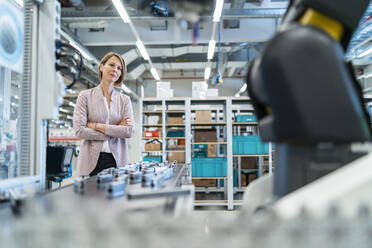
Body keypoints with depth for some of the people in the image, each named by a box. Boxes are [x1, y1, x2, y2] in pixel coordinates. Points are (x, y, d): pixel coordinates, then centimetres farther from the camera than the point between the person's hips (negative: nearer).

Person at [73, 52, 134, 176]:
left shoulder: (125, 100, 9)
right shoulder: (85, 96, 3)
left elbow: (130, 131, -4)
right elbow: (79, 131, -7)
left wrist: (96, 126, -9)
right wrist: (115, 130, -7)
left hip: (117, 160, 2)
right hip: (92, 161, -2)